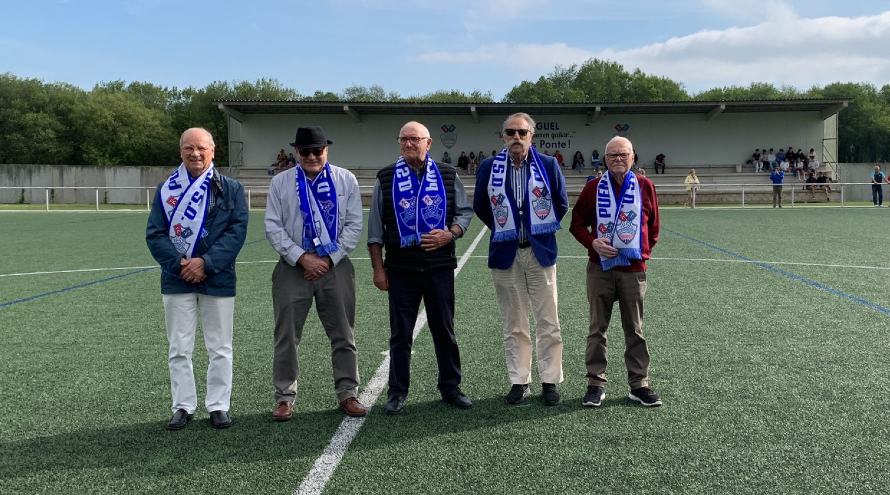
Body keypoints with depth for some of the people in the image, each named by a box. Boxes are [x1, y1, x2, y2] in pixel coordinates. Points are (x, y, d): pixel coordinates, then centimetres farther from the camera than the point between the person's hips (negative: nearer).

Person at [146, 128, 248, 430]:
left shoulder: (231, 189, 1)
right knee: (179, 349, 6)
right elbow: (154, 234, 2)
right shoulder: (166, 190, 6)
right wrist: (179, 263, -13)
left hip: (218, 278, -1)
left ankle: (218, 406, 17)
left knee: (220, 349, 6)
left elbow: (237, 231, -6)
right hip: (177, 280, 1)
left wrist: (206, 263, -16)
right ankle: (183, 407, 18)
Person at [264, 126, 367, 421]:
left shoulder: (346, 180, 3)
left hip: (336, 266, 1)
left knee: (343, 335, 6)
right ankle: (285, 397, 15)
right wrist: (302, 258, -11)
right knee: (287, 336, 3)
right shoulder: (281, 183, 3)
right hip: (293, 267, 0)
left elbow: (354, 225, 1)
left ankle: (347, 394, 17)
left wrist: (329, 260, -8)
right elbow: (273, 227, -1)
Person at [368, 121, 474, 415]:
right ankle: (398, 392, 16)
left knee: (444, 330, 10)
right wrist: (378, 269, -1)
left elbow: (465, 212, 10)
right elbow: (375, 229, 4)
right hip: (401, 269, -1)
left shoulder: (447, 176, 6)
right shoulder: (386, 179, 4)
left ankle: (450, 387, 23)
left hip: (440, 266, 1)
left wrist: (449, 235, -10)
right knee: (400, 332, 5)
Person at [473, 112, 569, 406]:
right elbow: (480, 206, 12)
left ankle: (550, 381, 13)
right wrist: (501, 230, 9)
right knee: (514, 324, 7)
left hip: (540, 252, 0)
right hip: (505, 253, 1)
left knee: (548, 321, 2)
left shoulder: (549, 165, -1)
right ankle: (519, 381, 16)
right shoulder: (489, 168, 0)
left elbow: (561, 204, 9)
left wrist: (544, 229, 7)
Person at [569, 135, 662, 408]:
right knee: (597, 329, 5)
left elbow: (653, 225, 13)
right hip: (600, 268, 0)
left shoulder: (645, 186, 4)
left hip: (634, 270, 0)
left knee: (635, 330, 7)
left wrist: (644, 251, 6)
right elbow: (577, 223, 7)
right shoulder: (594, 188, 3)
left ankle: (639, 384, 16)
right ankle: (596, 383, 13)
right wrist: (593, 242, -9)